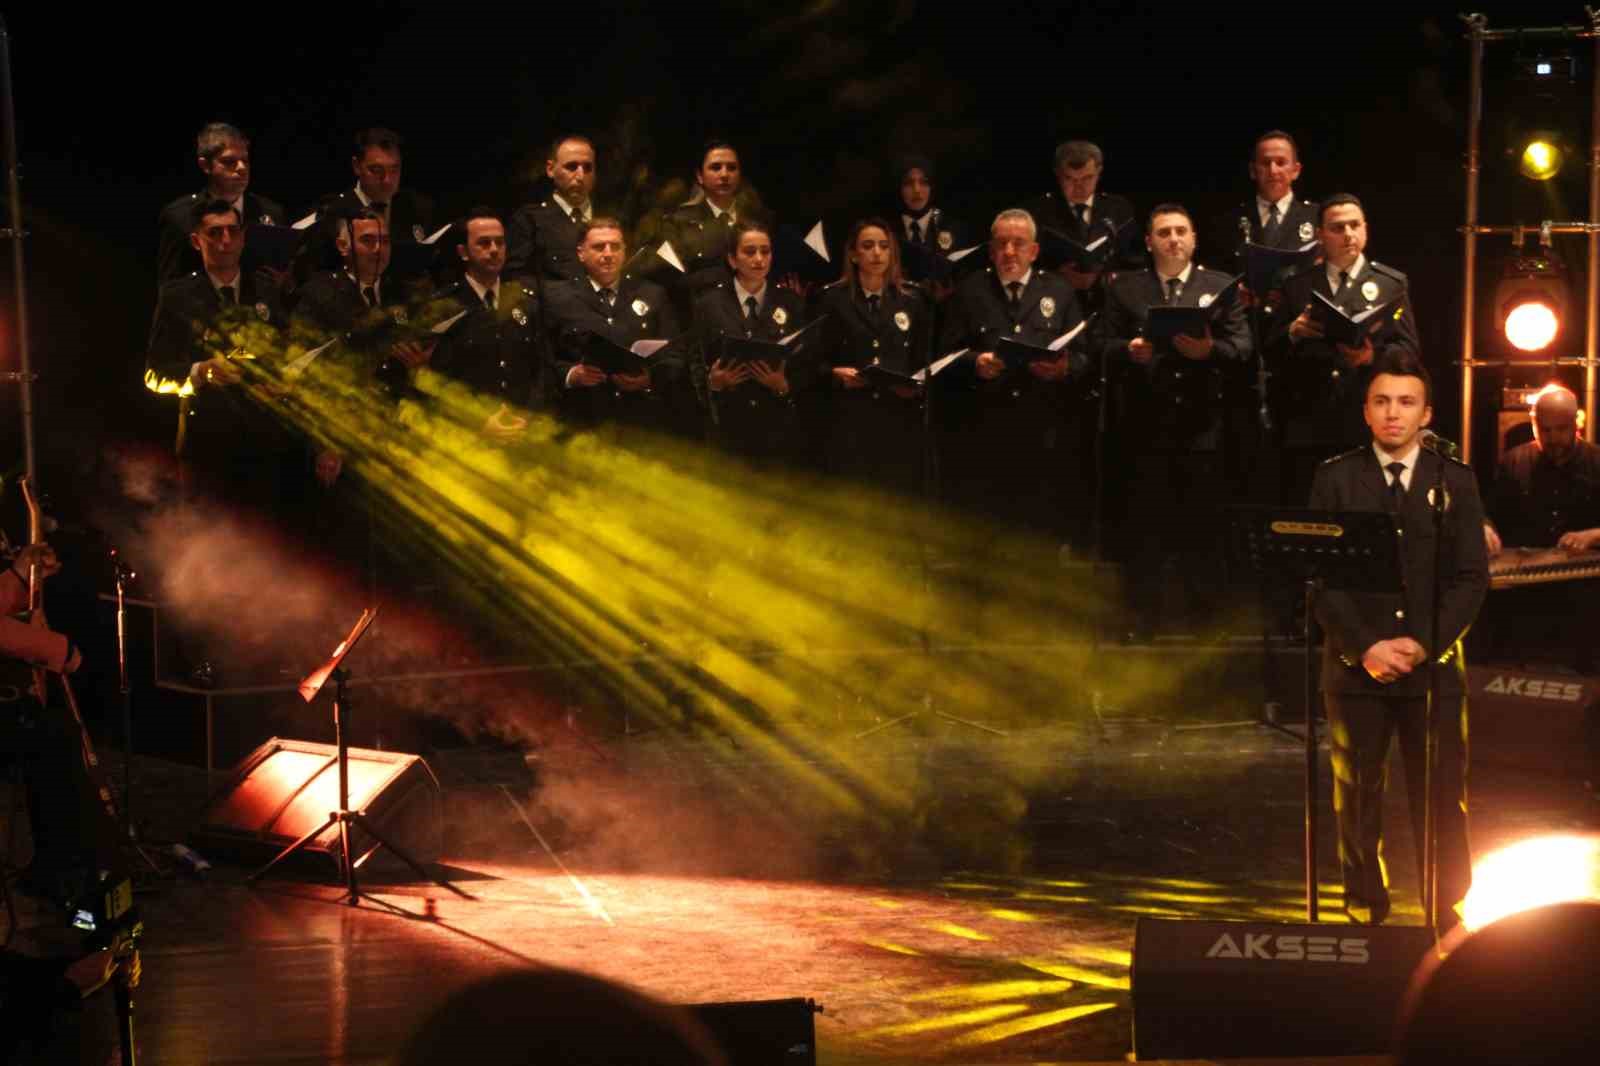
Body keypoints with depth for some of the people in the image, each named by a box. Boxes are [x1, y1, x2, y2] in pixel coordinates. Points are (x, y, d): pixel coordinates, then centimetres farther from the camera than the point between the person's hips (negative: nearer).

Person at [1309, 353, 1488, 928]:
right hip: (1356, 667, 0)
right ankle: (1364, 916, 17)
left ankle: (1450, 920, 11)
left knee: (1441, 800, 1)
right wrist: (1365, 647, -12)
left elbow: (1471, 578, 2)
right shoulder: (1335, 479, 3)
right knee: (1358, 799, 6)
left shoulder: (1455, 481, 6)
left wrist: (1424, 645, -10)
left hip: (1434, 666, 0)